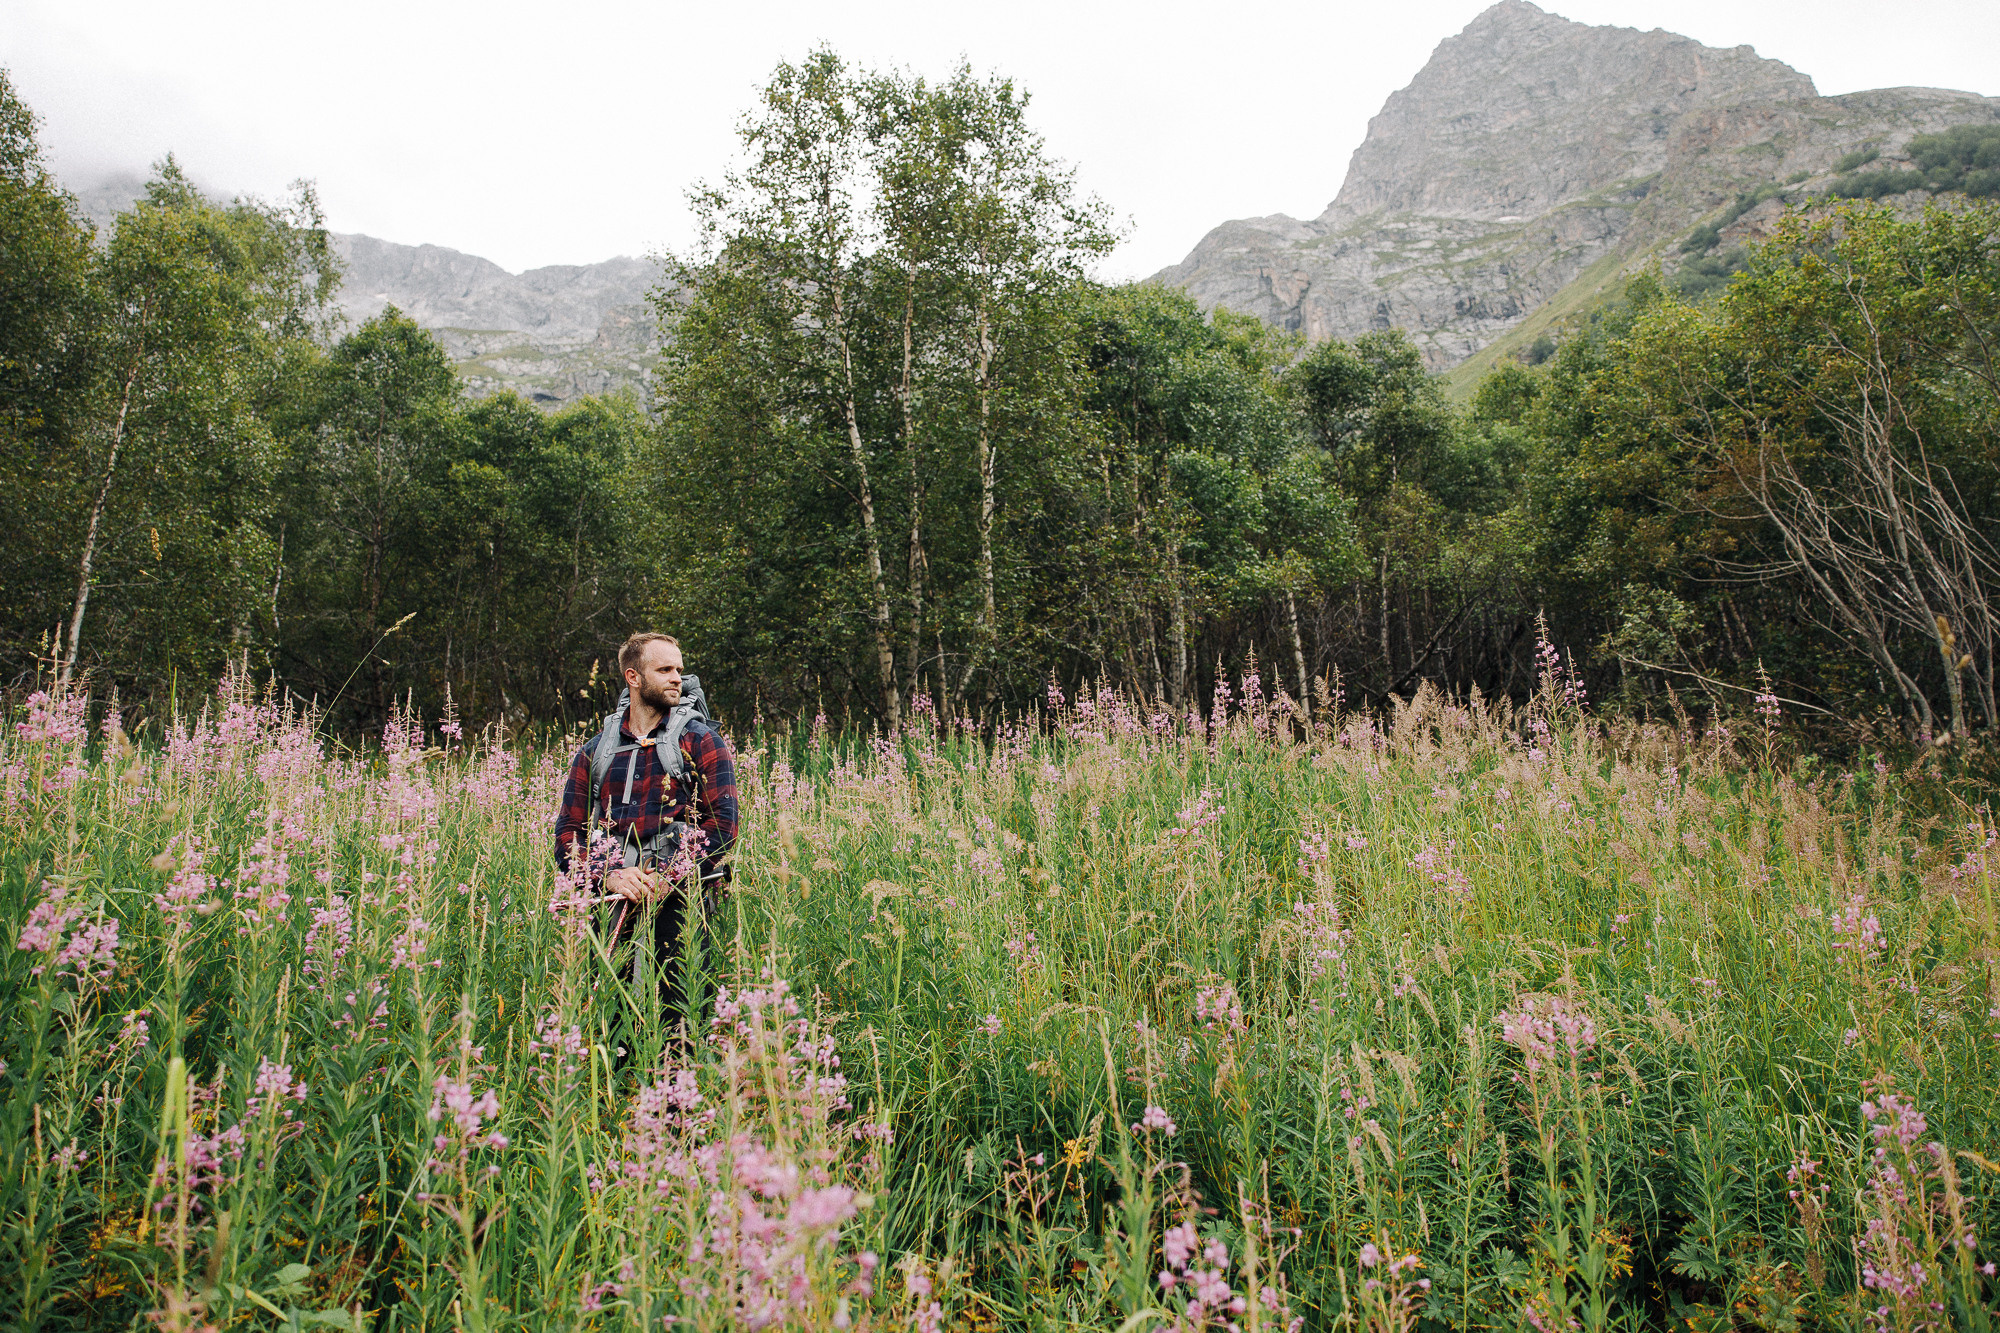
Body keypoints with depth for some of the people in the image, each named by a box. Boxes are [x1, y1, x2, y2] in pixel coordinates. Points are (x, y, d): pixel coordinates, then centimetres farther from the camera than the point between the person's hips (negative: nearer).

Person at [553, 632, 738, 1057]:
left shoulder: (700, 742, 9)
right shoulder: (595, 751, 17)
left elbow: (723, 823, -1)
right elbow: (567, 834, 12)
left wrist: (667, 877, -13)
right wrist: (609, 874, -7)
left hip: (679, 898, -2)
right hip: (614, 901, 2)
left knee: (674, 1022, -8)